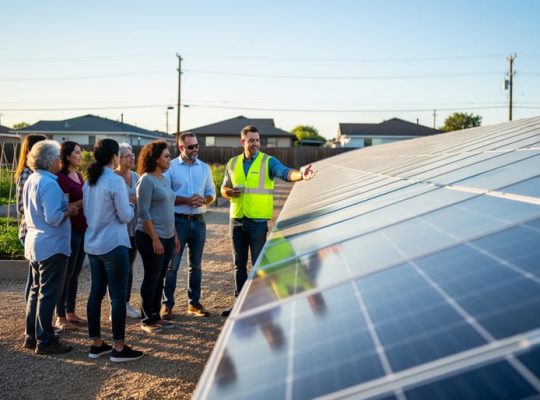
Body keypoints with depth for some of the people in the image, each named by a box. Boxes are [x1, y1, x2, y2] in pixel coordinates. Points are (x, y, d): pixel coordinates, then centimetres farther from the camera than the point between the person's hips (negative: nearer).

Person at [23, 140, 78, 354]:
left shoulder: (31, 180, 10)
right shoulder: (49, 184, -19)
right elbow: (53, 218, -24)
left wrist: (65, 207, 16)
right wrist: (70, 211, -8)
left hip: (35, 243, 10)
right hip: (52, 246, -10)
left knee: (37, 290, 17)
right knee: (49, 294, -1)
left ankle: (32, 336, 25)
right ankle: (44, 341, 5)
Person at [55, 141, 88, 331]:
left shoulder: (79, 176, 13)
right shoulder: (61, 177, -13)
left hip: (83, 229, 8)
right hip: (70, 230, -8)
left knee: (75, 273, 14)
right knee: (66, 274, -1)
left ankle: (70, 313, 23)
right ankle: (60, 317, 8)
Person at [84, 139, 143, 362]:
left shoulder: (89, 182, 9)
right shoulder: (115, 180, -15)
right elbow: (125, 216, -13)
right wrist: (131, 204, 6)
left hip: (92, 244, 8)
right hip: (113, 245, -8)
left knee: (96, 292, 12)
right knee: (118, 296, -1)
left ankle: (96, 344, 19)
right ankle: (119, 349, 4)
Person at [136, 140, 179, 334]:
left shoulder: (164, 179, 13)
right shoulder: (146, 180, -12)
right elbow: (144, 212, -16)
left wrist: (174, 235, 16)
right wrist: (155, 239, -19)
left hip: (167, 237, 8)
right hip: (151, 237, -8)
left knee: (160, 278, 12)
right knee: (151, 278, 0)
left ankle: (155, 316, 22)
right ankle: (146, 320, 12)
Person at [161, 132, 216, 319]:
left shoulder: (204, 168, 8)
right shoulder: (170, 167, -5)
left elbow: (212, 193, 12)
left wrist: (203, 200, -10)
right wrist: (186, 200, -18)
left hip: (198, 221, 4)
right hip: (178, 220, -4)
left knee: (196, 265, 12)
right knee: (172, 265, 0)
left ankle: (194, 303, 21)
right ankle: (167, 304, 8)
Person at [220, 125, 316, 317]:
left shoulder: (268, 162, -3)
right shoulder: (233, 163, 10)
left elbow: (285, 173, -22)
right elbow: (224, 188, 18)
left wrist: (301, 174, -43)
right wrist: (229, 192, -6)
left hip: (258, 221, -4)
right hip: (237, 220, 5)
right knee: (239, 264, 13)